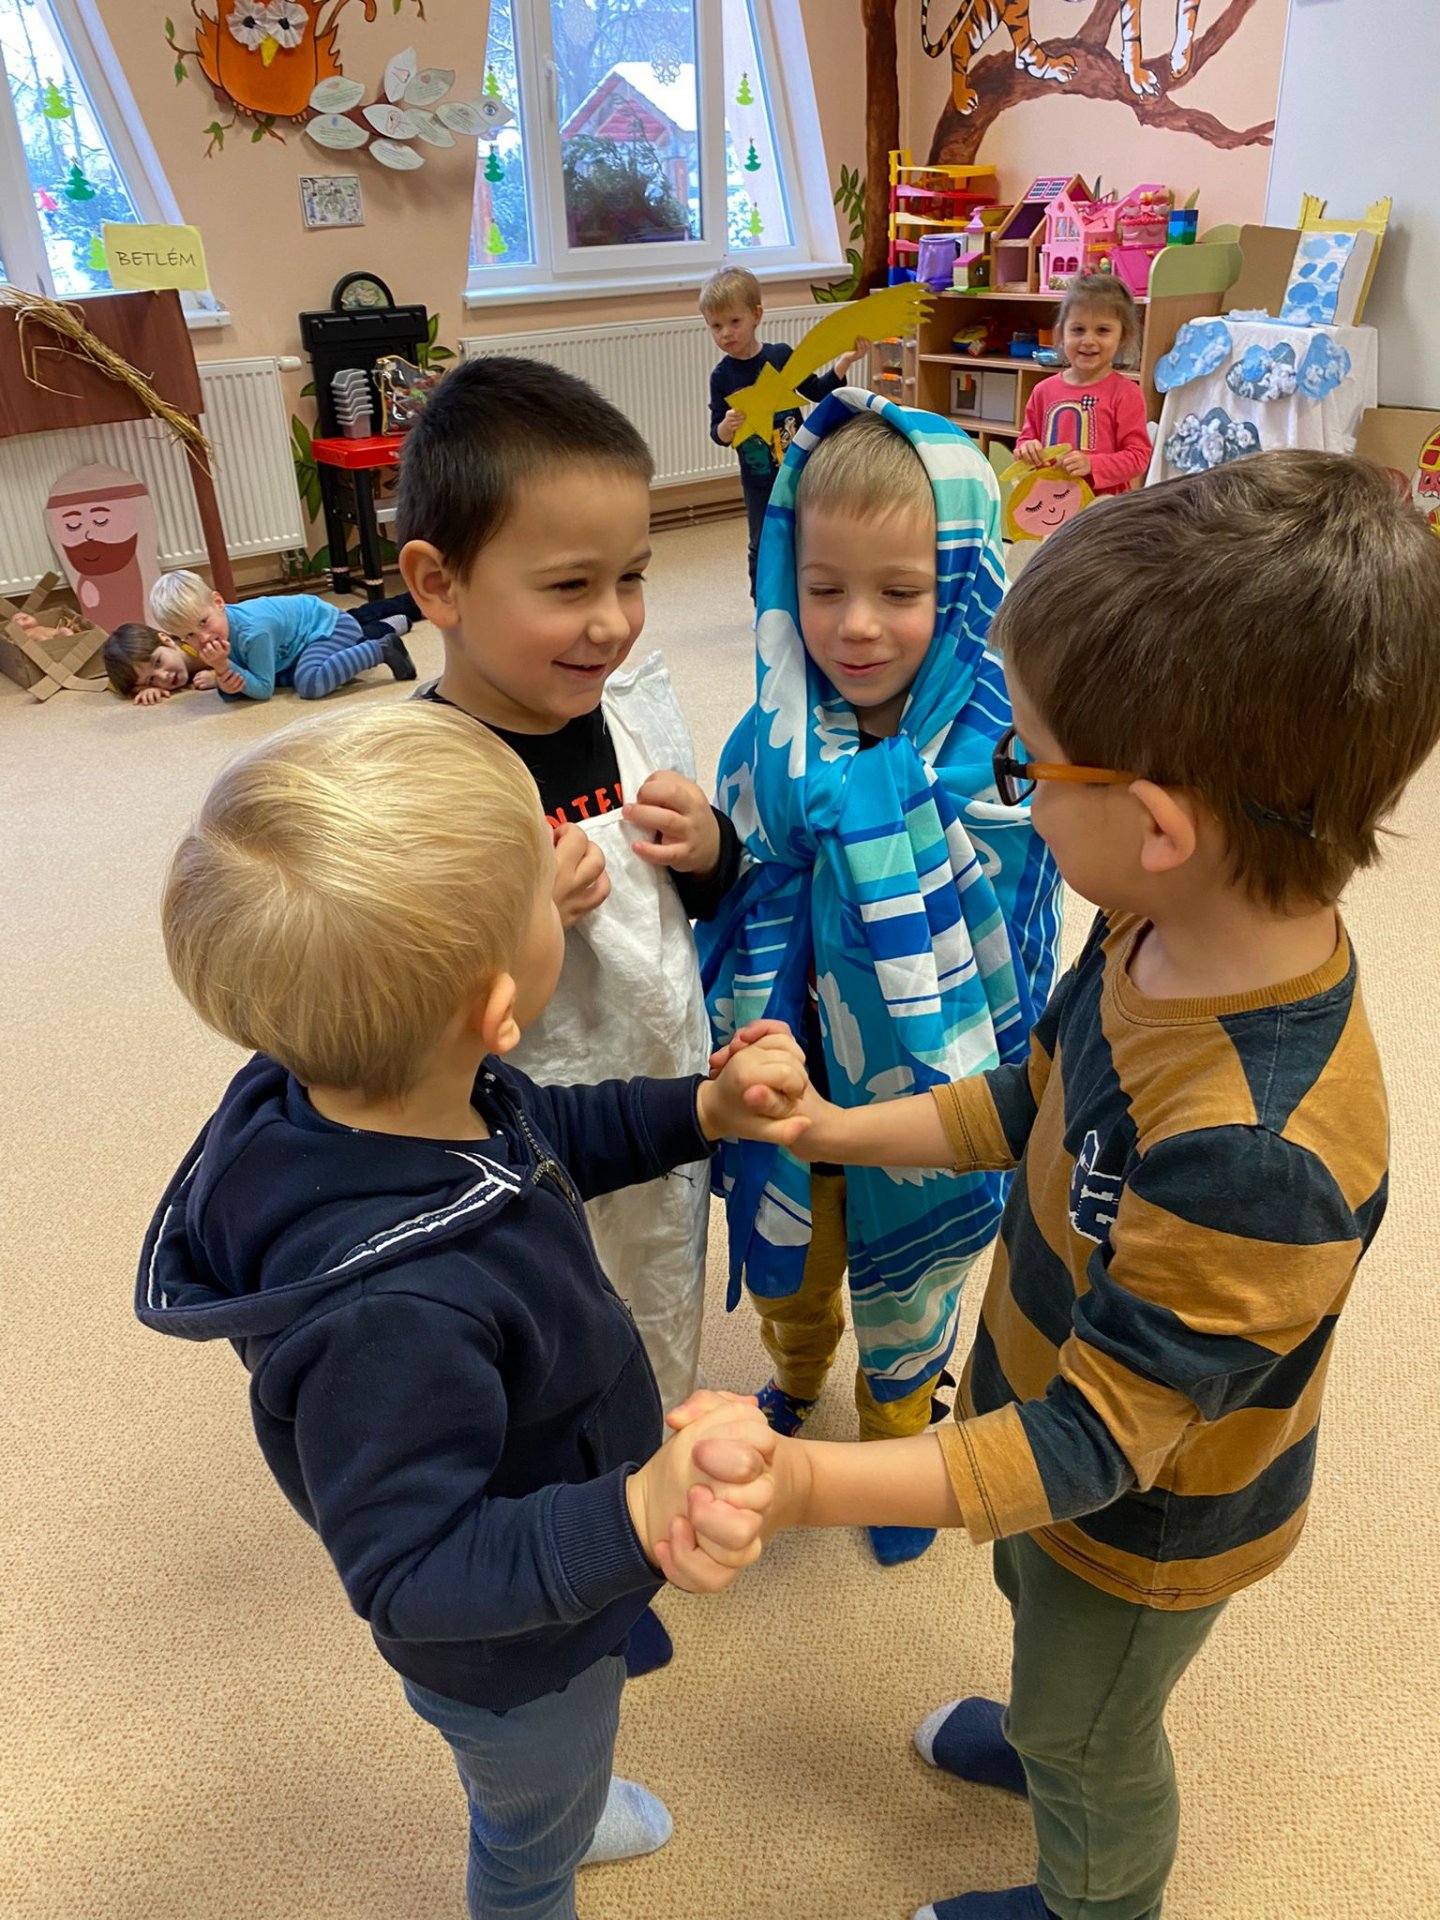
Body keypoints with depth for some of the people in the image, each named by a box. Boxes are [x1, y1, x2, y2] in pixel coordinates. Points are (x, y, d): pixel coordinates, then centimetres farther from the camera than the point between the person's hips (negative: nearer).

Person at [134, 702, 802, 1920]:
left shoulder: (421, 1095, -23)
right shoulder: (391, 1315, -49)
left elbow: (545, 1140, -1)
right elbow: (411, 1572, -38)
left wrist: (702, 1111, -11)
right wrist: (632, 1519, -52)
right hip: (515, 1657, -7)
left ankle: (553, 1803, 71)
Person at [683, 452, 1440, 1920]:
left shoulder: (1258, 1152, -46)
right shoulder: (1170, 939, -20)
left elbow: (1096, 1442, -36)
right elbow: (1041, 1101, -1)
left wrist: (814, 1487, -45)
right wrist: (838, 1129, -4)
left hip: (1148, 1520, -7)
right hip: (1050, 1397, 7)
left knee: (1089, 1748, 27)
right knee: (1035, 1608, 37)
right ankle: (1047, 1738, 70)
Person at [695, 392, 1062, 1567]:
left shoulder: (1002, 757, -23)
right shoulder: (769, 751, -14)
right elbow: (738, 919, -4)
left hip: (925, 1097, -2)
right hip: (789, 1085, 3)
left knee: (904, 1308, 23)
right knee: (788, 1277, 28)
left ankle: (897, 1446, 55)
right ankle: (796, 1377, 63)